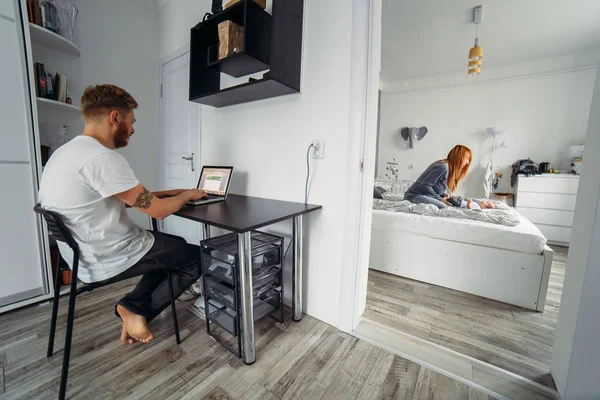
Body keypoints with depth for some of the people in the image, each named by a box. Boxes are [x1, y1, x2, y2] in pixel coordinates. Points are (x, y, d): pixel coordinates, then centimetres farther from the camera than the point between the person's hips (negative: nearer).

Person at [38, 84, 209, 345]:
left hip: (88, 253, 10)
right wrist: (187, 195, -3)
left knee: (175, 247, 22)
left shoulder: (67, 151, 8)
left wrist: (173, 192, 11)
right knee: (198, 258, 4)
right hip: (110, 258, -9)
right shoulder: (103, 157, -26)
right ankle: (137, 310, 10)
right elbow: (158, 210, -23)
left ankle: (133, 304, 13)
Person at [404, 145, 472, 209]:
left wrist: (445, 196, 1)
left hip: (425, 195, 10)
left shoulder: (451, 170, 15)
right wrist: (440, 199, -15)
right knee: (443, 207, -26)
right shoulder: (443, 167, -17)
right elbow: (425, 185, -21)